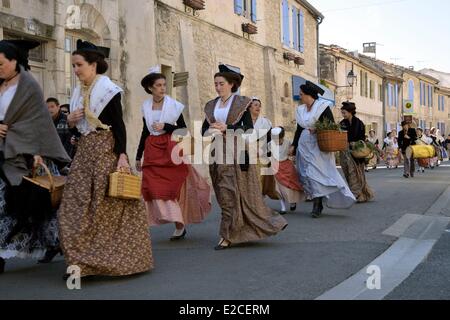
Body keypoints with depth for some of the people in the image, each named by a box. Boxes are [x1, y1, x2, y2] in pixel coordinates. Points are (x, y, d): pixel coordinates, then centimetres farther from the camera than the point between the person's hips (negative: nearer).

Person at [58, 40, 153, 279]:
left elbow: (119, 125, -11)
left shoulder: (108, 89, -6)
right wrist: (70, 121, -1)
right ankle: (81, 261, 6)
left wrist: (122, 155, -19)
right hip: (84, 151, 7)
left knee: (109, 204, -3)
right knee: (76, 204, 1)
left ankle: (119, 258, 6)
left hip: (106, 150, -7)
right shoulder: (78, 93, 14)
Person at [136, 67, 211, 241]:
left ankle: (179, 224, 6)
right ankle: (179, 223, 4)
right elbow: (145, 131, 15)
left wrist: (165, 126, -15)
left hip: (171, 148, -3)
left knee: (172, 185, -4)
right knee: (156, 187, -4)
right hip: (152, 150, 3)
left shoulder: (174, 105, -3)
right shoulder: (146, 106, 8)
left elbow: (183, 129, 0)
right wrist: (138, 156, 16)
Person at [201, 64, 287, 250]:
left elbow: (248, 128, -8)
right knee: (224, 195, 6)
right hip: (218, 153, 5)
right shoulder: (211, 106, 14)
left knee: (230, 194, -8)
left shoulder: (241, 103, 0)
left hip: (235, 152, -5)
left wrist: (226, 128, -19)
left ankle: (227, 236, -3)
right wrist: (211, 130, -15)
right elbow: (204, 130, 8)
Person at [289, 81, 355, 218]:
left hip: (318, 146, -6)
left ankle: (317, 205, -7)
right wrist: (294, 145, 14)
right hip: (304, 145, 6)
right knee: (306, 174, 1)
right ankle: (318, 203, 8)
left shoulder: (322, 106, -4)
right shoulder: (301, 110, 14)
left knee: (315, 172, -12)